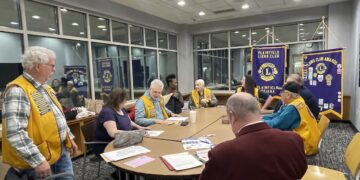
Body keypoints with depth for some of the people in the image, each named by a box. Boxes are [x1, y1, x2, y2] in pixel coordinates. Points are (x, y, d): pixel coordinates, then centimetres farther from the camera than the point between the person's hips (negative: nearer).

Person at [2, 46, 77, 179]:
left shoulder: (46, 88, 9)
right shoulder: (18, 91, -21)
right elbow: (14, 133, -28)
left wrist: (69, 138, 17)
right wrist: (38, 161, -27)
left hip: (62, 149, 9)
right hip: (40, 158, -8)